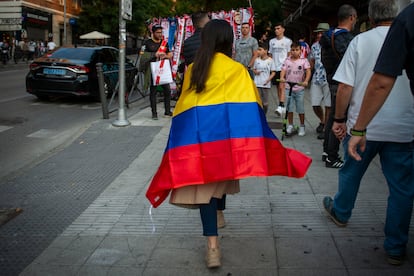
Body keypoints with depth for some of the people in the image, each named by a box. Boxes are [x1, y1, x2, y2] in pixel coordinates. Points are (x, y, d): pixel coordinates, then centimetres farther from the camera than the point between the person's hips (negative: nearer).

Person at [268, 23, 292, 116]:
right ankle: (282, 107, 16)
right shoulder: (272, 41, 14)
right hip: (274, 67, 5)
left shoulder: (287, 41, 0)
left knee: (281, 87, -15)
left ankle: (281, 106, -21)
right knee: (278, 87, 9)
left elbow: (289, 55, -1)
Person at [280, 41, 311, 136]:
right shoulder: (287, 60, 4)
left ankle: (302, 126, 19)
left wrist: (306, 81, -28)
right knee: (289, 108, 5)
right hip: (288, 87, 2)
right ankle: (290, 125, 19)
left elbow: (308, 71, -11)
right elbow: (283, 70, -4)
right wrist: (282, 78, -25)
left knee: (301, 109, 5)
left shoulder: (304, 61, -2)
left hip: (299, 88, -2)